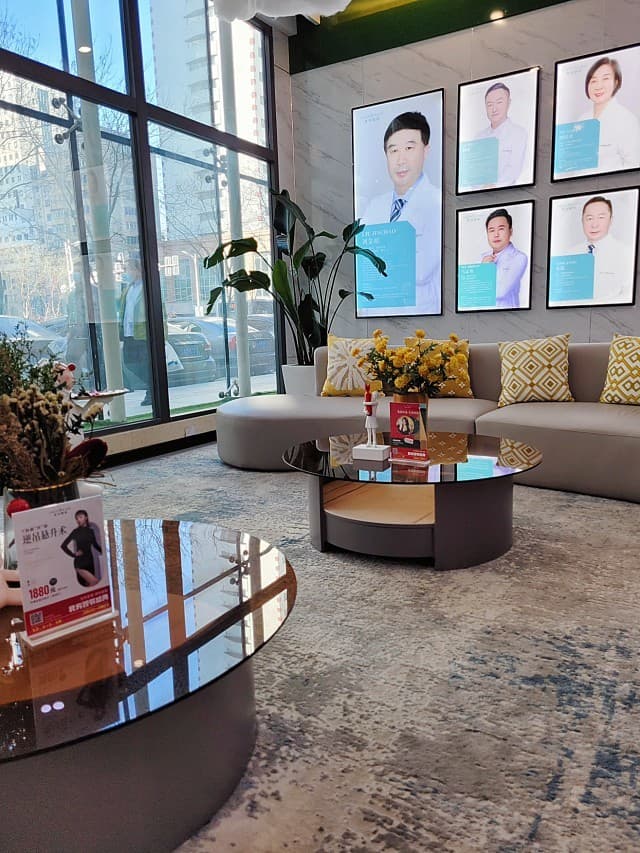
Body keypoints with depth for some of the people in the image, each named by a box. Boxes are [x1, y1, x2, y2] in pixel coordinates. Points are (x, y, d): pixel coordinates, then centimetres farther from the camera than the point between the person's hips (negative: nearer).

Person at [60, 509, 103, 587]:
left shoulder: (90, 531, 6)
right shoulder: (75, 532, -3)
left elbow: (95, 544, 17)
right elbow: (63, 545, -2)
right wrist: (73, 554, -5)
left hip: (90, 560, 4)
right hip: (80, 562, -4)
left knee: (89, 583, 7)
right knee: (94, 582, -15)